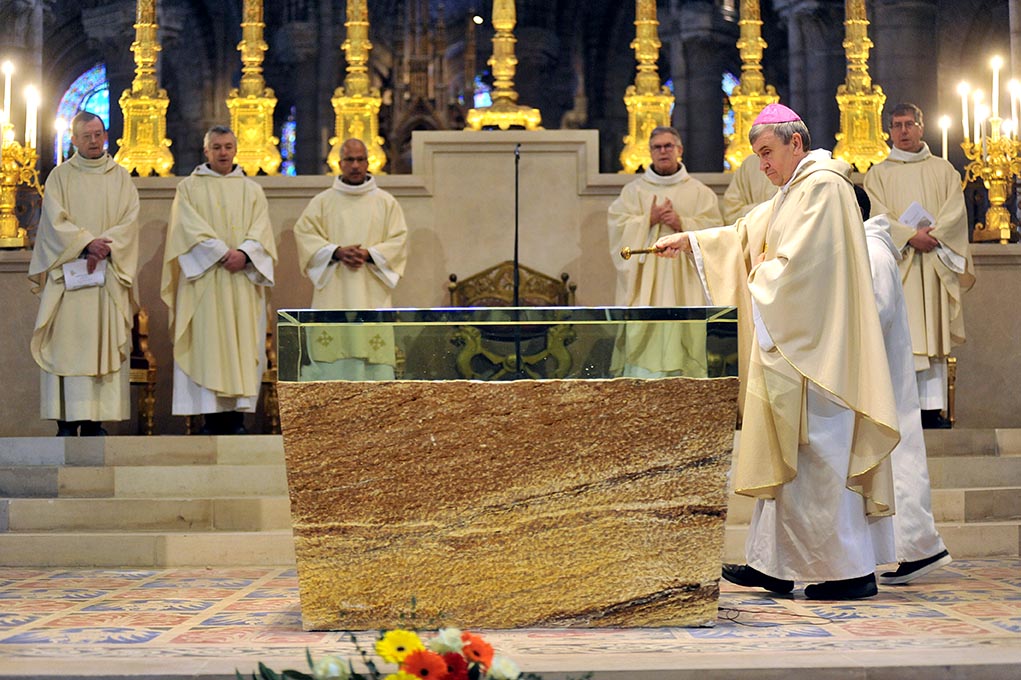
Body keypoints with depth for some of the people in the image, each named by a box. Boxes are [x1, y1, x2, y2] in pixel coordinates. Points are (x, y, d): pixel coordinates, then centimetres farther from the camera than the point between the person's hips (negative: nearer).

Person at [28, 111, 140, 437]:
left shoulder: (121, 177, 12)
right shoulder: (60, 176, 8)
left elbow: (130, 220, 1)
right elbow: (56, 220, -4)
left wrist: (104, 248, -14)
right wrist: (87, 243, -18)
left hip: (108, 273, 1)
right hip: (69, 272, -1)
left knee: (104, 343, -3)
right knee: (68, 341, -6)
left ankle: (95, 420, -2)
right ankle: (67, 420, -7)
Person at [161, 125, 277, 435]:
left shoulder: (252, 190, 16)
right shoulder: (189, 187, 10)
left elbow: (261, 229, 5)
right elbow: (191, 228, -4)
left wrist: (244, 253, -15)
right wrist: (223, 253, -16)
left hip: (243, 280, 2)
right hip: (205, 279, -2)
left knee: (243, 342, -4)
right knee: (207, 341, -8)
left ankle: (237, 415, -4)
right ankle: (211, 417, -9)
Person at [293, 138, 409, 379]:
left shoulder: (386, 202, 10)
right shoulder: (322, 201, 10)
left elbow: (399, 240, 4)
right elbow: (304, 233, 1)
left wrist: (369, 254, -13)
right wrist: (336, 251, -14)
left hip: (371, 293, 0)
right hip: (333, 293, 0)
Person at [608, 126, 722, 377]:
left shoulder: (699, 192, 9)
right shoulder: (634, 189, 10)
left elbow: (713, 229, 2)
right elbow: (618, 225, 1)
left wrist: (683, 224, -13)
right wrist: (649, 220, -12)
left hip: (681, 278, 0)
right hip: (644, 276, 0)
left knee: (679, 330, -6)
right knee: (642, 332, -7)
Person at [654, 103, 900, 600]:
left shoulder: (822, 187, -13)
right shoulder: (794, 191, 18)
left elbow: (799, 262, -21)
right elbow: (747, 236, 24)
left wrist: (758, 285, -7)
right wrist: (689, 241, 16)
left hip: (814, 347, -10)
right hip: (788, 343, 10)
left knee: (819, 456, -7)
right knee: (785, 453, 11)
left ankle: (853, 571, -1)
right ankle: (774, 564, 16)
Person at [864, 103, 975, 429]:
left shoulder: (943, 170, 14)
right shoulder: (878, 174, 10)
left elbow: (956, 210, 1)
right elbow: (880, 217, -3)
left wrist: (933, 234, -16)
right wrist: (911, 236, -17)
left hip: (934, 263, 1)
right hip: (896, 262, -1)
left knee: (932, 334, -2)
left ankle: (932, 408, -2)